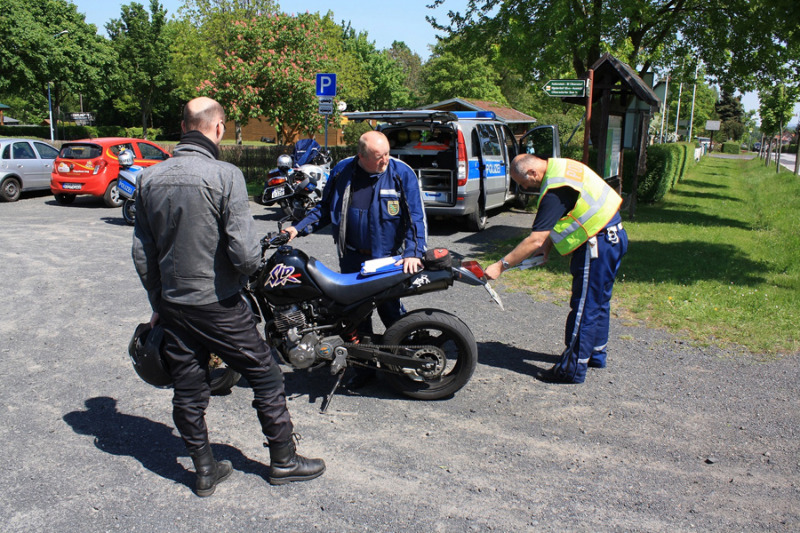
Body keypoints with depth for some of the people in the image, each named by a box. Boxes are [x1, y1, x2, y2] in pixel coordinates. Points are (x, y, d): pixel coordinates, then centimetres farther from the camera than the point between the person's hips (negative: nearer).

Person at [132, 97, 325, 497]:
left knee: (188, 390, 15)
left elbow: (142, 251, 7)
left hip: (173, 305, 6)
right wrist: (243, 270, 1)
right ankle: (283, 460, 23)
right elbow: (246, 252, -22)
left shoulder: (149, 178, 2)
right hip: (219, 305, -6)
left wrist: (158, 303, 17)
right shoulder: (225, 176, -17)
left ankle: (205, 470, 29)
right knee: (265, 376, 11)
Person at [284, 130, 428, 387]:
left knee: (390, 310, -2)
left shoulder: (402, 173, -7)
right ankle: (364, 365, 24)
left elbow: (416, 216, -8)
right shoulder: (341, 172, 1)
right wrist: (298, 228, 2)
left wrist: (413, 252, -20)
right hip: (352, 257, 3)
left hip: (389, 258, -3)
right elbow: (324, 208, 13)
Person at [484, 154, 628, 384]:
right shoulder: (559, 166, 7)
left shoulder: (555, 191, -24)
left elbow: (535, 240, -27)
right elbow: (559, 219, 15)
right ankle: (596, 353, 37)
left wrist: (501, 265, -24)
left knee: (584, 307, -3)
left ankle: (573, 369, 5)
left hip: (598, 243, -10)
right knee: (597, 301, 22)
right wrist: (547, 246, 6)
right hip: (613, 236, 10)